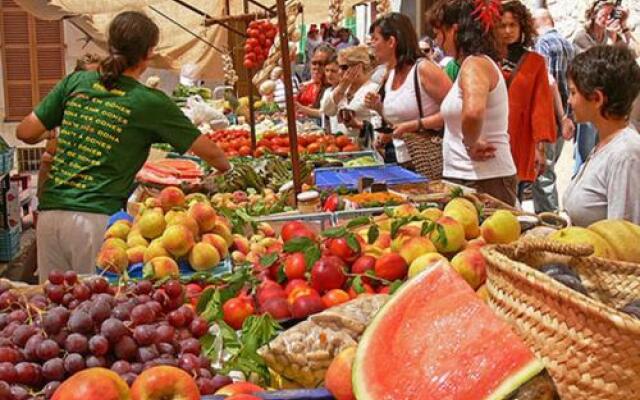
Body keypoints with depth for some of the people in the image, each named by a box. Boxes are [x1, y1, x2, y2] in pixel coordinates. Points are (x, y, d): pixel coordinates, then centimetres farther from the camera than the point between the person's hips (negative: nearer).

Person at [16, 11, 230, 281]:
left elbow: (25, 133, 8)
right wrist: (226, 168, 24)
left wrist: (49, 136, 30)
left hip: (50, 211, 4)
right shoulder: (150, 102, -4)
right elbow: (208, 151, 3)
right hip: (97, 218, -4)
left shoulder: (76, 82, 6)